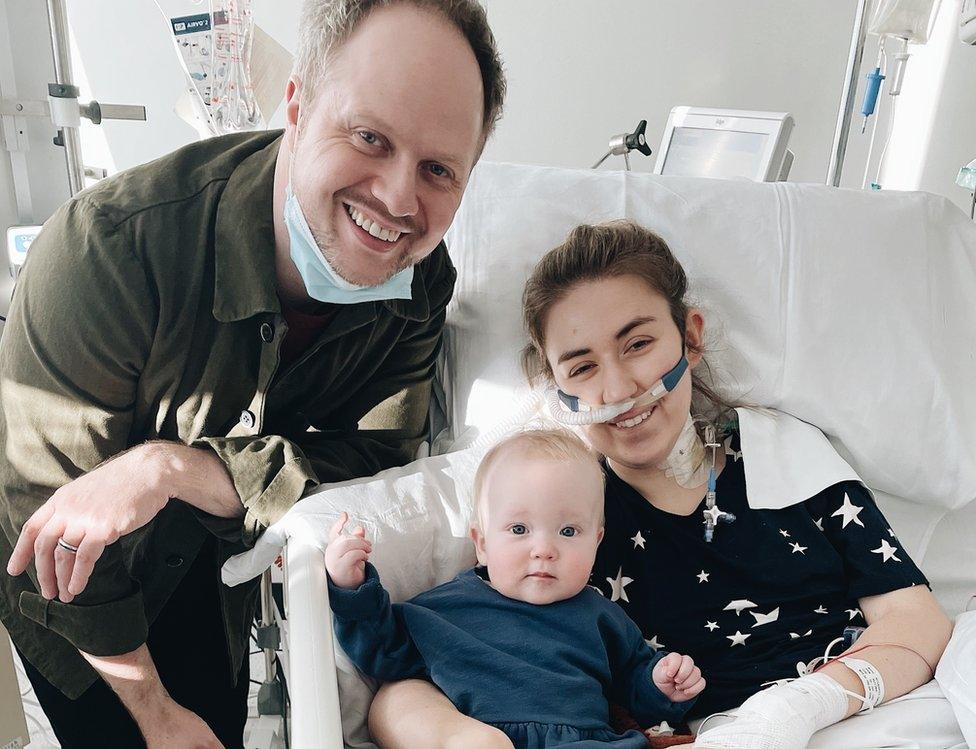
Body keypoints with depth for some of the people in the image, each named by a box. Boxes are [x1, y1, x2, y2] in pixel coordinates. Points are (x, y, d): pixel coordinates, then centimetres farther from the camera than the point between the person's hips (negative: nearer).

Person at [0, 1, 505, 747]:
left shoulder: (420, 282, -22)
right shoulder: (109, 251, -36)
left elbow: (376, 458, -23)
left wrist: (175, 467, -38)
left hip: (212, 559, 4)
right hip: (69, 571, -3)